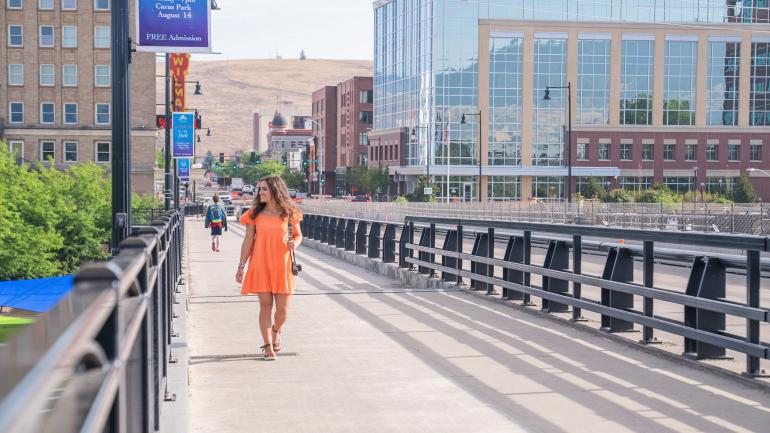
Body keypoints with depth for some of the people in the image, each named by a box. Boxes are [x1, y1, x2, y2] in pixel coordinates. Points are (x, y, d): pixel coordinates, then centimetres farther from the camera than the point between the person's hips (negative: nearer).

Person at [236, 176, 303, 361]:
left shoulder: (289, 214, 1)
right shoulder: (255, 213, 1)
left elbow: (298, 235, 13)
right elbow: (248, 241, 4)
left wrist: (295, 243, -11)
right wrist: (241, 266, 2)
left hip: (282, 266, 0)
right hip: (260, 265, 0)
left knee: (282, 309, 2)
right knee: (265, 305, 1)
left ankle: (276, 331, 34)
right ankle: (268, 346, 11)